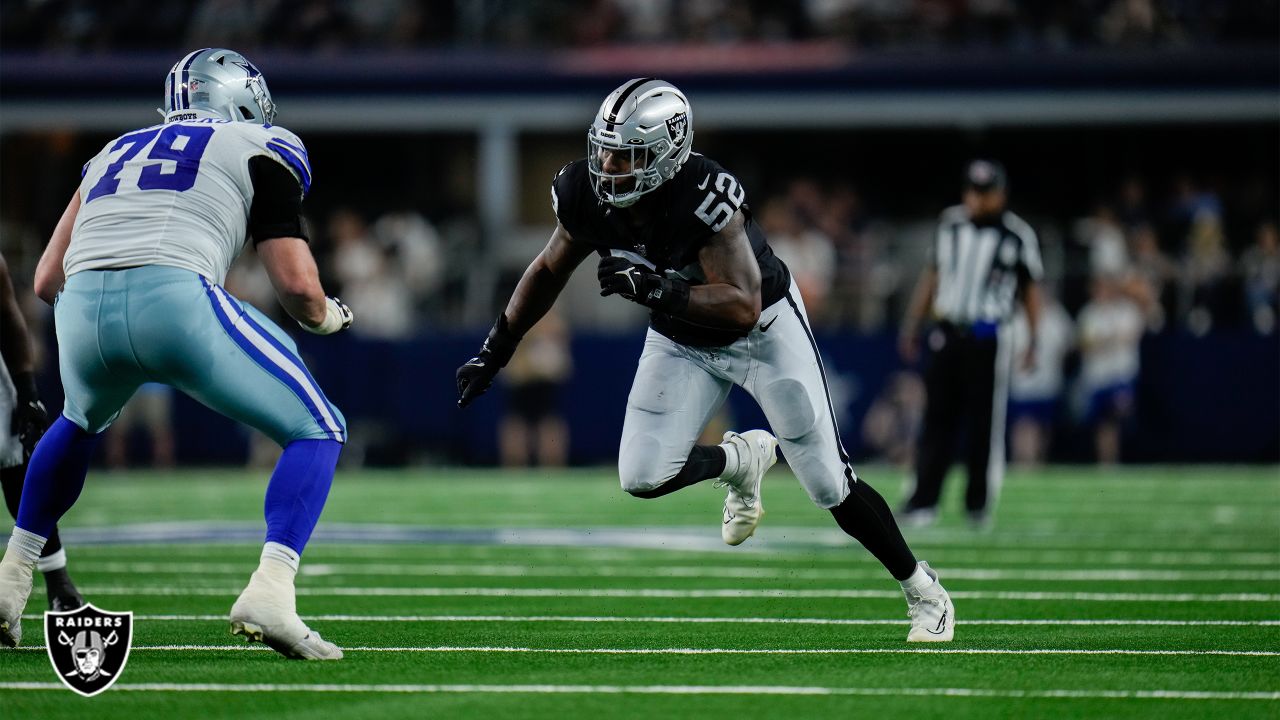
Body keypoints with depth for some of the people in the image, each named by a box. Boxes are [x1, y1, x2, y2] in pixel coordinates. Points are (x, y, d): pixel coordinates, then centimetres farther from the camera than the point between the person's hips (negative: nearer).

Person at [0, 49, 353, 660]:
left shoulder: (117, 151, 33)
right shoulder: (260, 150, 19)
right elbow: (296, 284, 9)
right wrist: (327, 316, 31)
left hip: (81, 311, 5)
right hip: (174, 298, -5)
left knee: (82, 420, 39)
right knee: (318, 430, 11)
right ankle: (269, 593, -10)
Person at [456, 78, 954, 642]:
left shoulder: (705, 198, -37)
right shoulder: (586, 194, -20)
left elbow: (743, 307, -37)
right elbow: (550, 269, 0)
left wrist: (654, 288, -47)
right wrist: (495, 351, 1)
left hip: (764, 332, -5)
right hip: (683, 341, 5)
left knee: (830, 486, 1)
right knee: (643, 479, -12)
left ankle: (922, 589, 23)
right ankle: (740, 462, 20)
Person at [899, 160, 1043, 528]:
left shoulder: (1017, 235, -3)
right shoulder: (951, 224, 8)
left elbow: (1030, 289, 5)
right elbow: (931, 276, 17)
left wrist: (1033, 342, 0)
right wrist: (912, 326, 14)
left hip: (989, 339, -3)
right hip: (949, 333, 3)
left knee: (986, 422, 0)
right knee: (938, 419, 1)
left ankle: (979, 504, 11)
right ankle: (924, 501, 1)